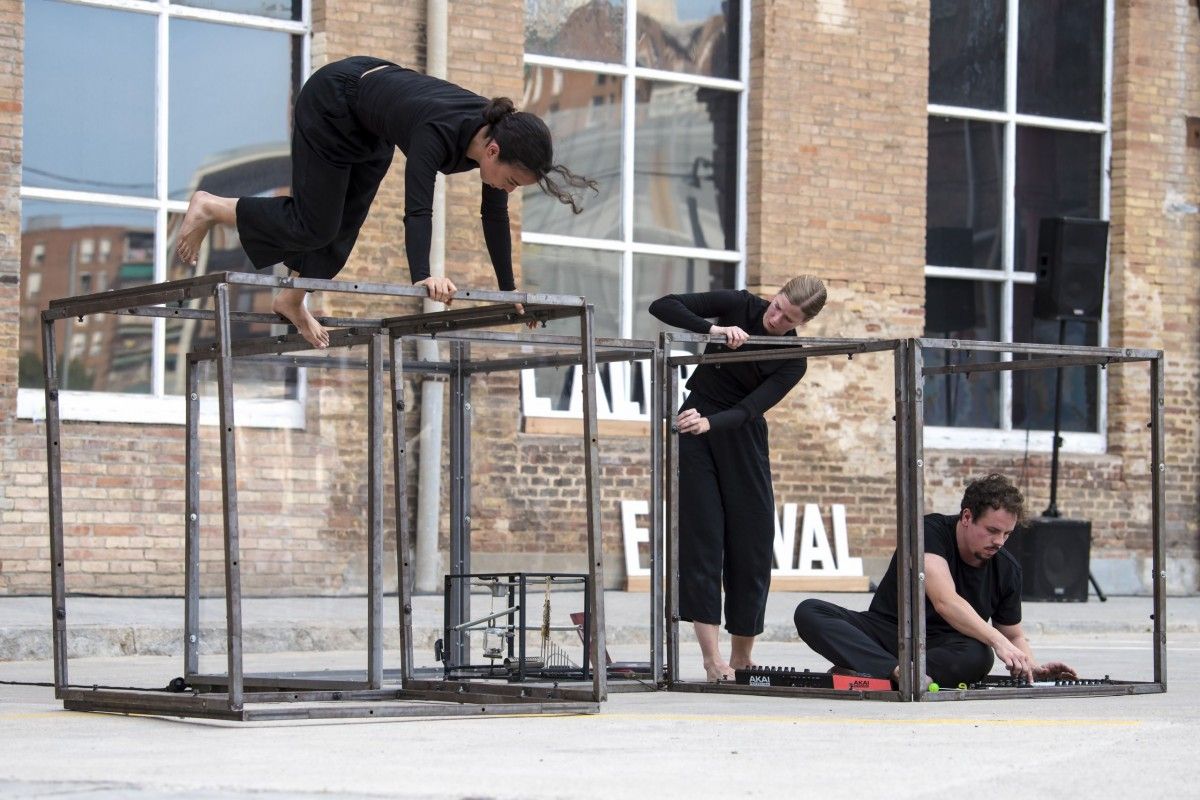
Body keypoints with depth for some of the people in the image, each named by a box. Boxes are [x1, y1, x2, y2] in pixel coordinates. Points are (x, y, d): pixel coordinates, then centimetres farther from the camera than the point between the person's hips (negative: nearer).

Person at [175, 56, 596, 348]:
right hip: (331, 101, -7)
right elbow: (418, 209, -50)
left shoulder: (497, 133, -21)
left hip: (369, 121, 7)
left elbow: (495, 216, -11)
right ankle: (211, 208, 13)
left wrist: (509, 291, -12)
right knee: (314, 224, -4)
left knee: (344, 224, 14)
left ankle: (292, 300, 32)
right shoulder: (439, 132, -41)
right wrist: (423, 277, -63)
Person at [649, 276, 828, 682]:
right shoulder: (739, 306, -9)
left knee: (753, 544, -1)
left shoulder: (793, 362, -9)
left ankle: (742, 658, 12)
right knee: (702, 539, -9)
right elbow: (663, 306, -15)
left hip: (743, 437, 2)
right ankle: (713, 659, -15)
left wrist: (709, 423, -42)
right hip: (695, 426, -2)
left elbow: (749, 409, -22)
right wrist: (712, 329, -30)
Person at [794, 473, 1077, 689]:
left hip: (944, 647, 2)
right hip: (884, 631, -2)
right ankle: (897, 672, -48)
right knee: (809, 613, -29)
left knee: (979, 657, -36)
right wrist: (997, 640, -39)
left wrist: (1032, 667, -7)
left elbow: (1014, 635, 15)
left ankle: (863, 673, -39)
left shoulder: (1007, 569, 2)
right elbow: (945, 601, -28)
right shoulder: (931, 531, -14)